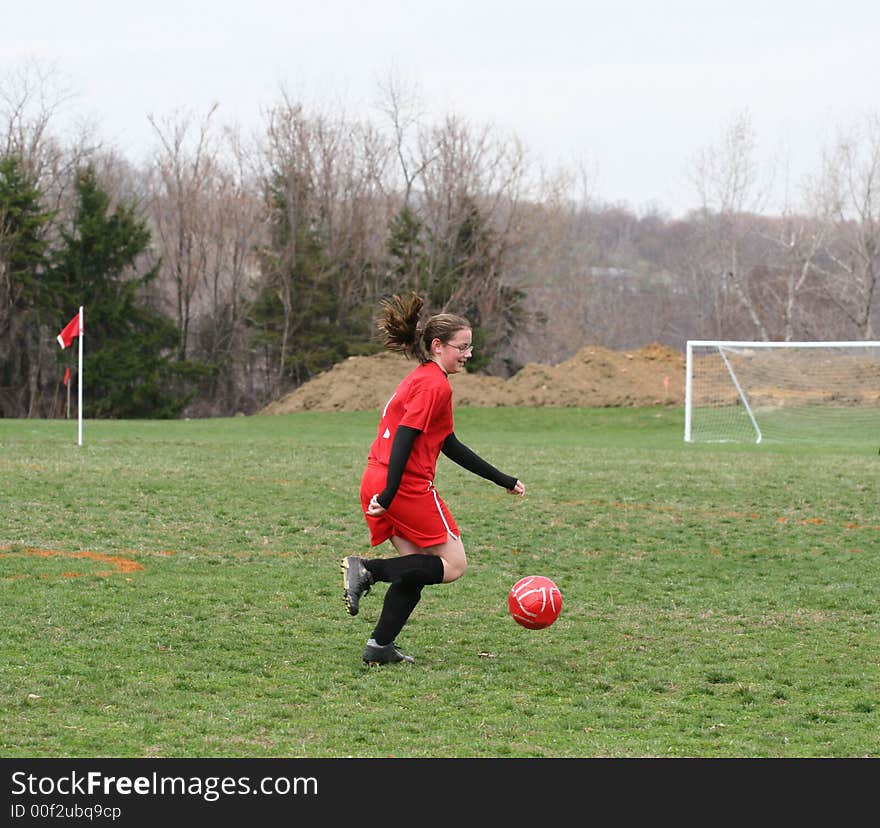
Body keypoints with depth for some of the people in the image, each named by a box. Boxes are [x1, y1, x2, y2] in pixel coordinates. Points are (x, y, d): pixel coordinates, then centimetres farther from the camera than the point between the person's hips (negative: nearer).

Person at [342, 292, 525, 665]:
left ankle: (380, 647, 7)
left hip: (378, 482, 10)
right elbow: (405, 438, -20)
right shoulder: (435, 385, -11)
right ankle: (368, 570, -12)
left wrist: (503, 481, 27)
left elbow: (448, 445, 26)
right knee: (453, 565, 0)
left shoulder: (421, 379, 21)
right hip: (407, 487, -10)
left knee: (417, 568, 14)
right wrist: (389, 494, -26)